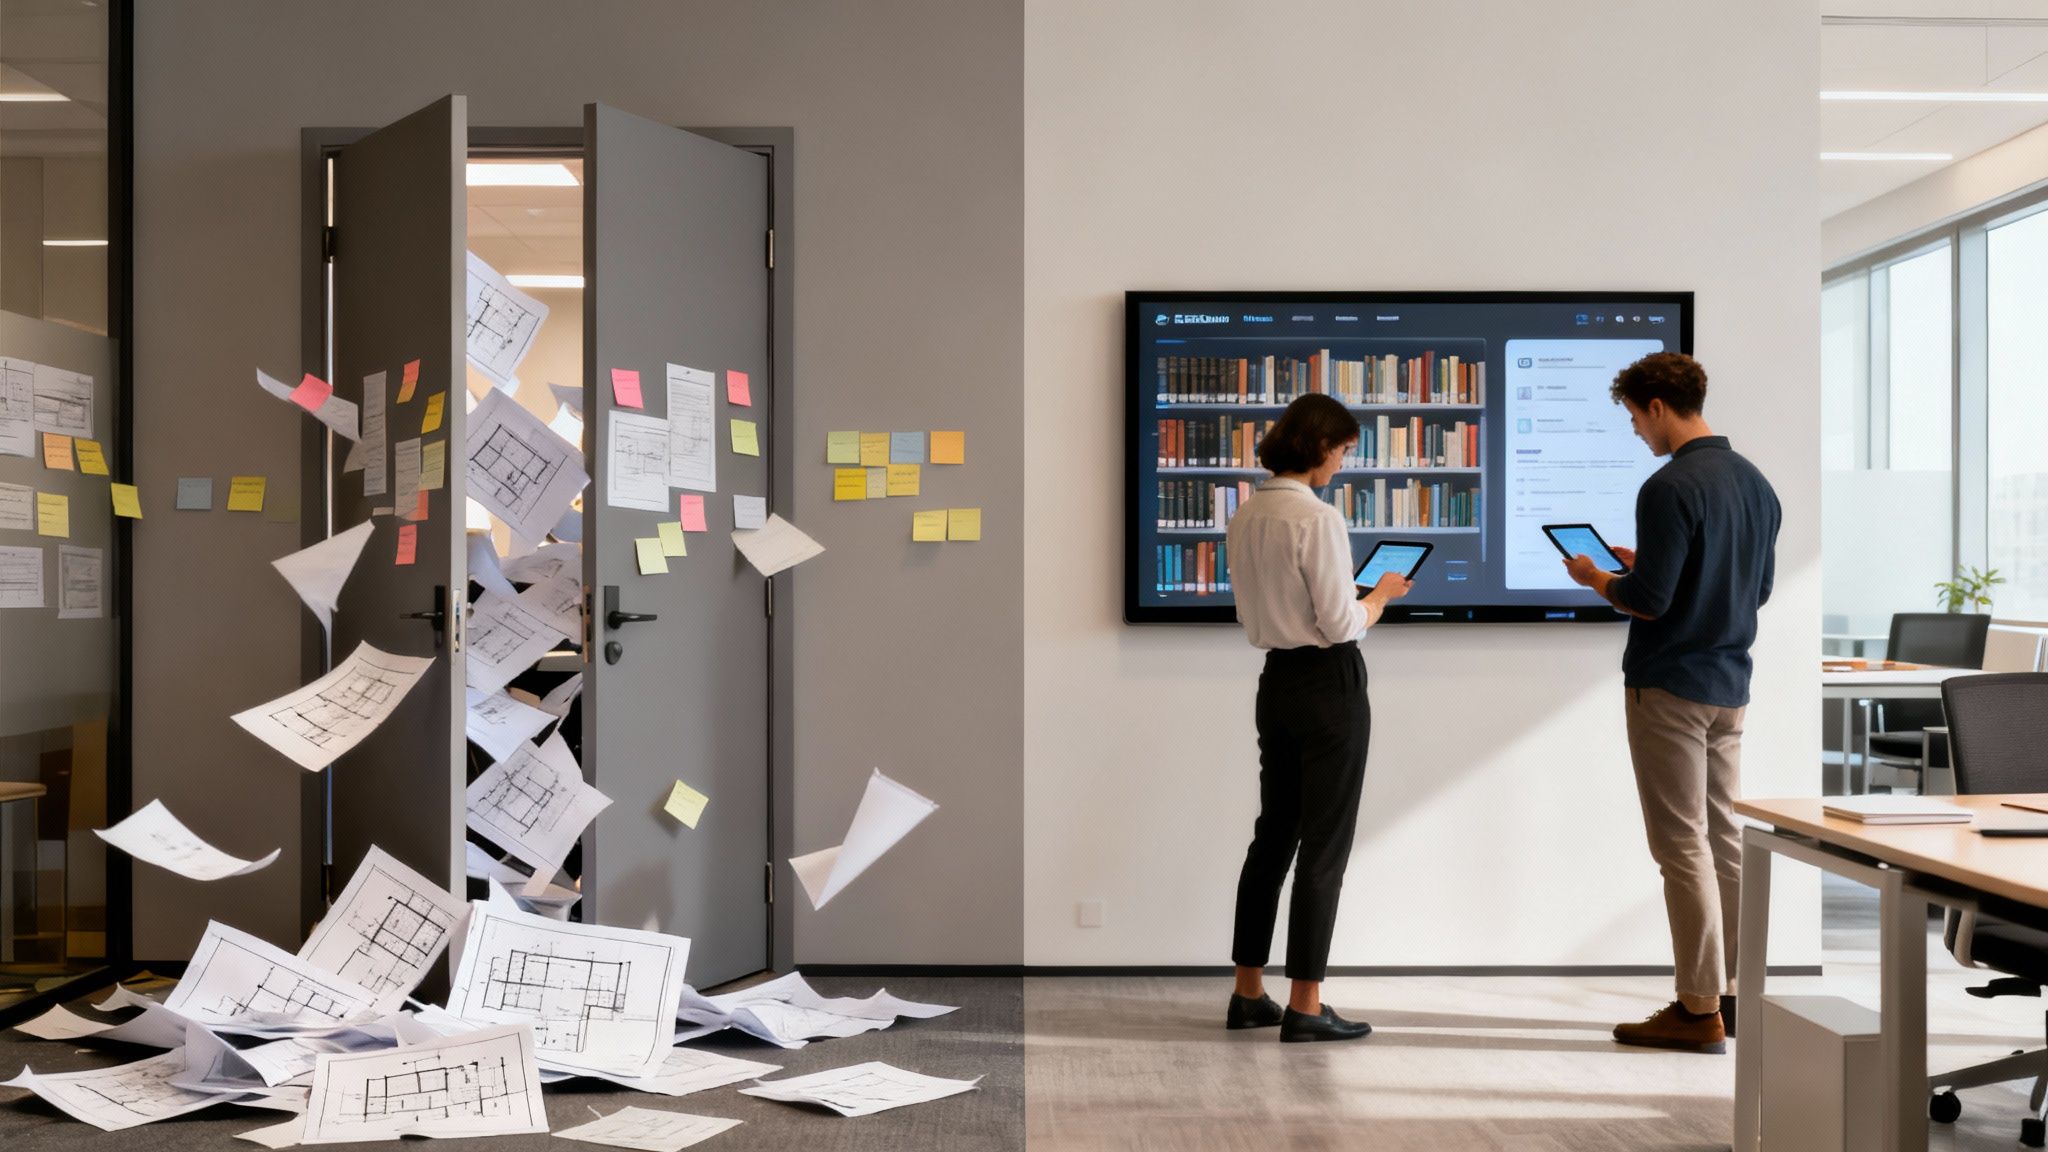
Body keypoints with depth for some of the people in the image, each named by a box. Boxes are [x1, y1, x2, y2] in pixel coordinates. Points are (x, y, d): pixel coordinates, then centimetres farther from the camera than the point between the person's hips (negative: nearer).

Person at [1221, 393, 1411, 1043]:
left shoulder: (1246, 517, 7)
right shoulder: (1318, 519, -18)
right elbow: (1342, 624, -17)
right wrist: (1384, 595, 1)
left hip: (1276, 682, 8)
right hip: (1329, 683, -8)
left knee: (1274, 835, 15)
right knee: (1325, 845, 0)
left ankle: (1248, 994, 22)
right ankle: (1305, 1008, 6)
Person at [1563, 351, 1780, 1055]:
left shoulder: (1671, 487, -18)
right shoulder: (1755, 482, 9)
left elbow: (1648, 599, -21)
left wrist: (1595, 579, -1)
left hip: (1670, 687, -9)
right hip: (1730, 686, 9)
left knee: (1682, 846, -3)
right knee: (1724, 839, 14)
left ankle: (1699, 1011, 2)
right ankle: (1730, 991, 21)